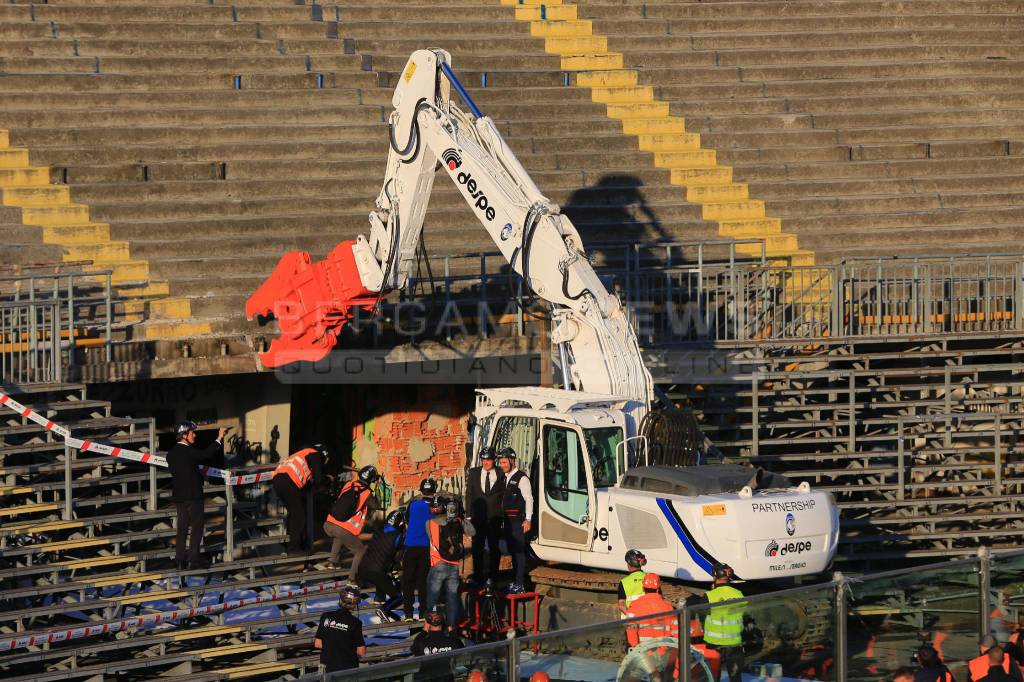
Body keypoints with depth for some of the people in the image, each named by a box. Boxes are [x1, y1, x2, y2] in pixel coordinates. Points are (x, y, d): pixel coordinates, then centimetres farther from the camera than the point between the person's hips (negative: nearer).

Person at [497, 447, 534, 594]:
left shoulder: (521, 478, -9)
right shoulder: (504, 478, 14)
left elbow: (529, 499, -11)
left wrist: (528, 520, -15)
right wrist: (502, 518, 12)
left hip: (519, 521, -8)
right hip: (508, 520, 8)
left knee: (519, 552, -8)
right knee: (512, 551, 13)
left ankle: (520, 584, -9)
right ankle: (515, 581, 21)